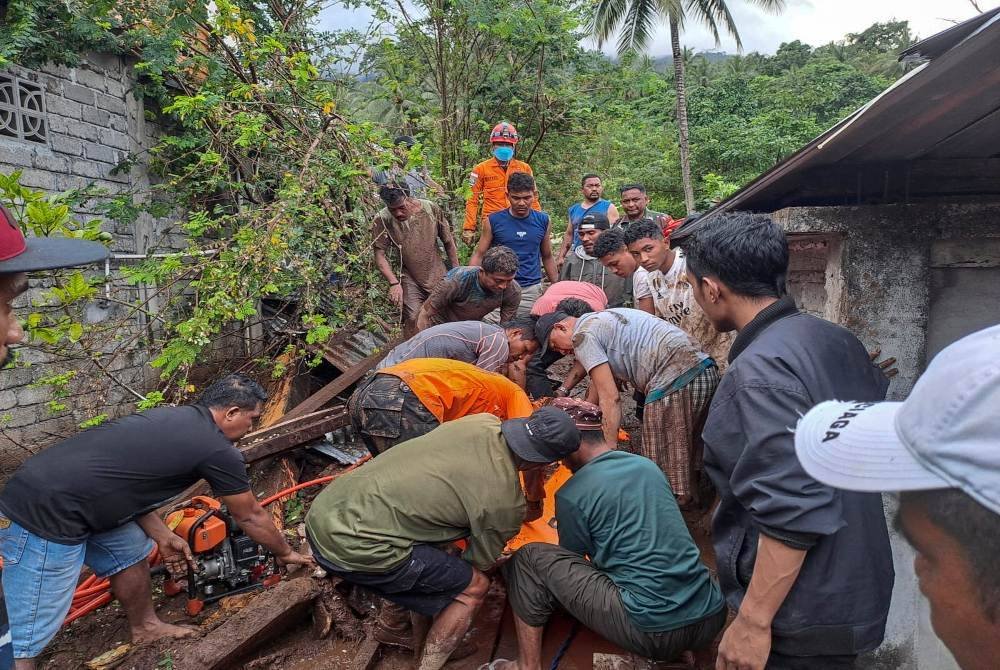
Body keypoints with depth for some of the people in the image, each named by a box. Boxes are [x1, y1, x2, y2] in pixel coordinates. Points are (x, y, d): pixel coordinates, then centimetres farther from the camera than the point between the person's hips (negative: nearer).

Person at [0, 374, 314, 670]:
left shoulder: (174, 417, 10)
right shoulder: (217, 450, -12)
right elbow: (251, 517, 1)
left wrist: (163, 536, 15)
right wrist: (285, 553, 18)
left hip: (57, 493, 10)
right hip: (44, 517, -10)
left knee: (130, 550, 24)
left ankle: (145, 627, 43)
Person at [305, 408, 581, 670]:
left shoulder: (481, 421, 5)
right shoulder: (506, 504, -10)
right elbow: (478, 565, 8)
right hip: (354, 548, -8)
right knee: (474, 586, 5)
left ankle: (421, 646, 37)